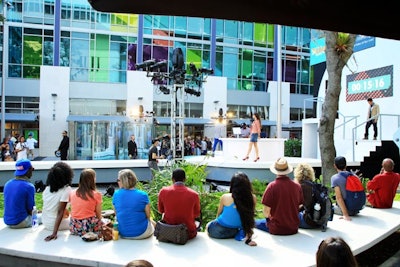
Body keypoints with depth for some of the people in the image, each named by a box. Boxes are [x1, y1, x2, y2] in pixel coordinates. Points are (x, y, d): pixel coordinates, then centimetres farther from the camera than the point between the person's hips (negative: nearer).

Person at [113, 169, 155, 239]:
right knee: (153, 223, 30)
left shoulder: (116, 194, -6)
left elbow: (116, 215, 5)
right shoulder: (143, 195, -15)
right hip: (141, 233, -4)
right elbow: (148, 216, -8)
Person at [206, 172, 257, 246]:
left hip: (218, 231, -1)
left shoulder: (225, 197, -19)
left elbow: (218, 214, -1)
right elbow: (250, 218, -7)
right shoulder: (253, 198, -16)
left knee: (208, 225, 31)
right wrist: (248, 237, 3)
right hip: (234, 232, 2)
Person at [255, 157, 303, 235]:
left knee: (256, 222, 22)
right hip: (294, 228, 4)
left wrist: (269, 216, 7)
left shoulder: (272, 186, -18)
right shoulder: (297, 186, -7)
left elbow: (266, 212, -15)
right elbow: (298, 207, 5)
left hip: (276, 230, -4)